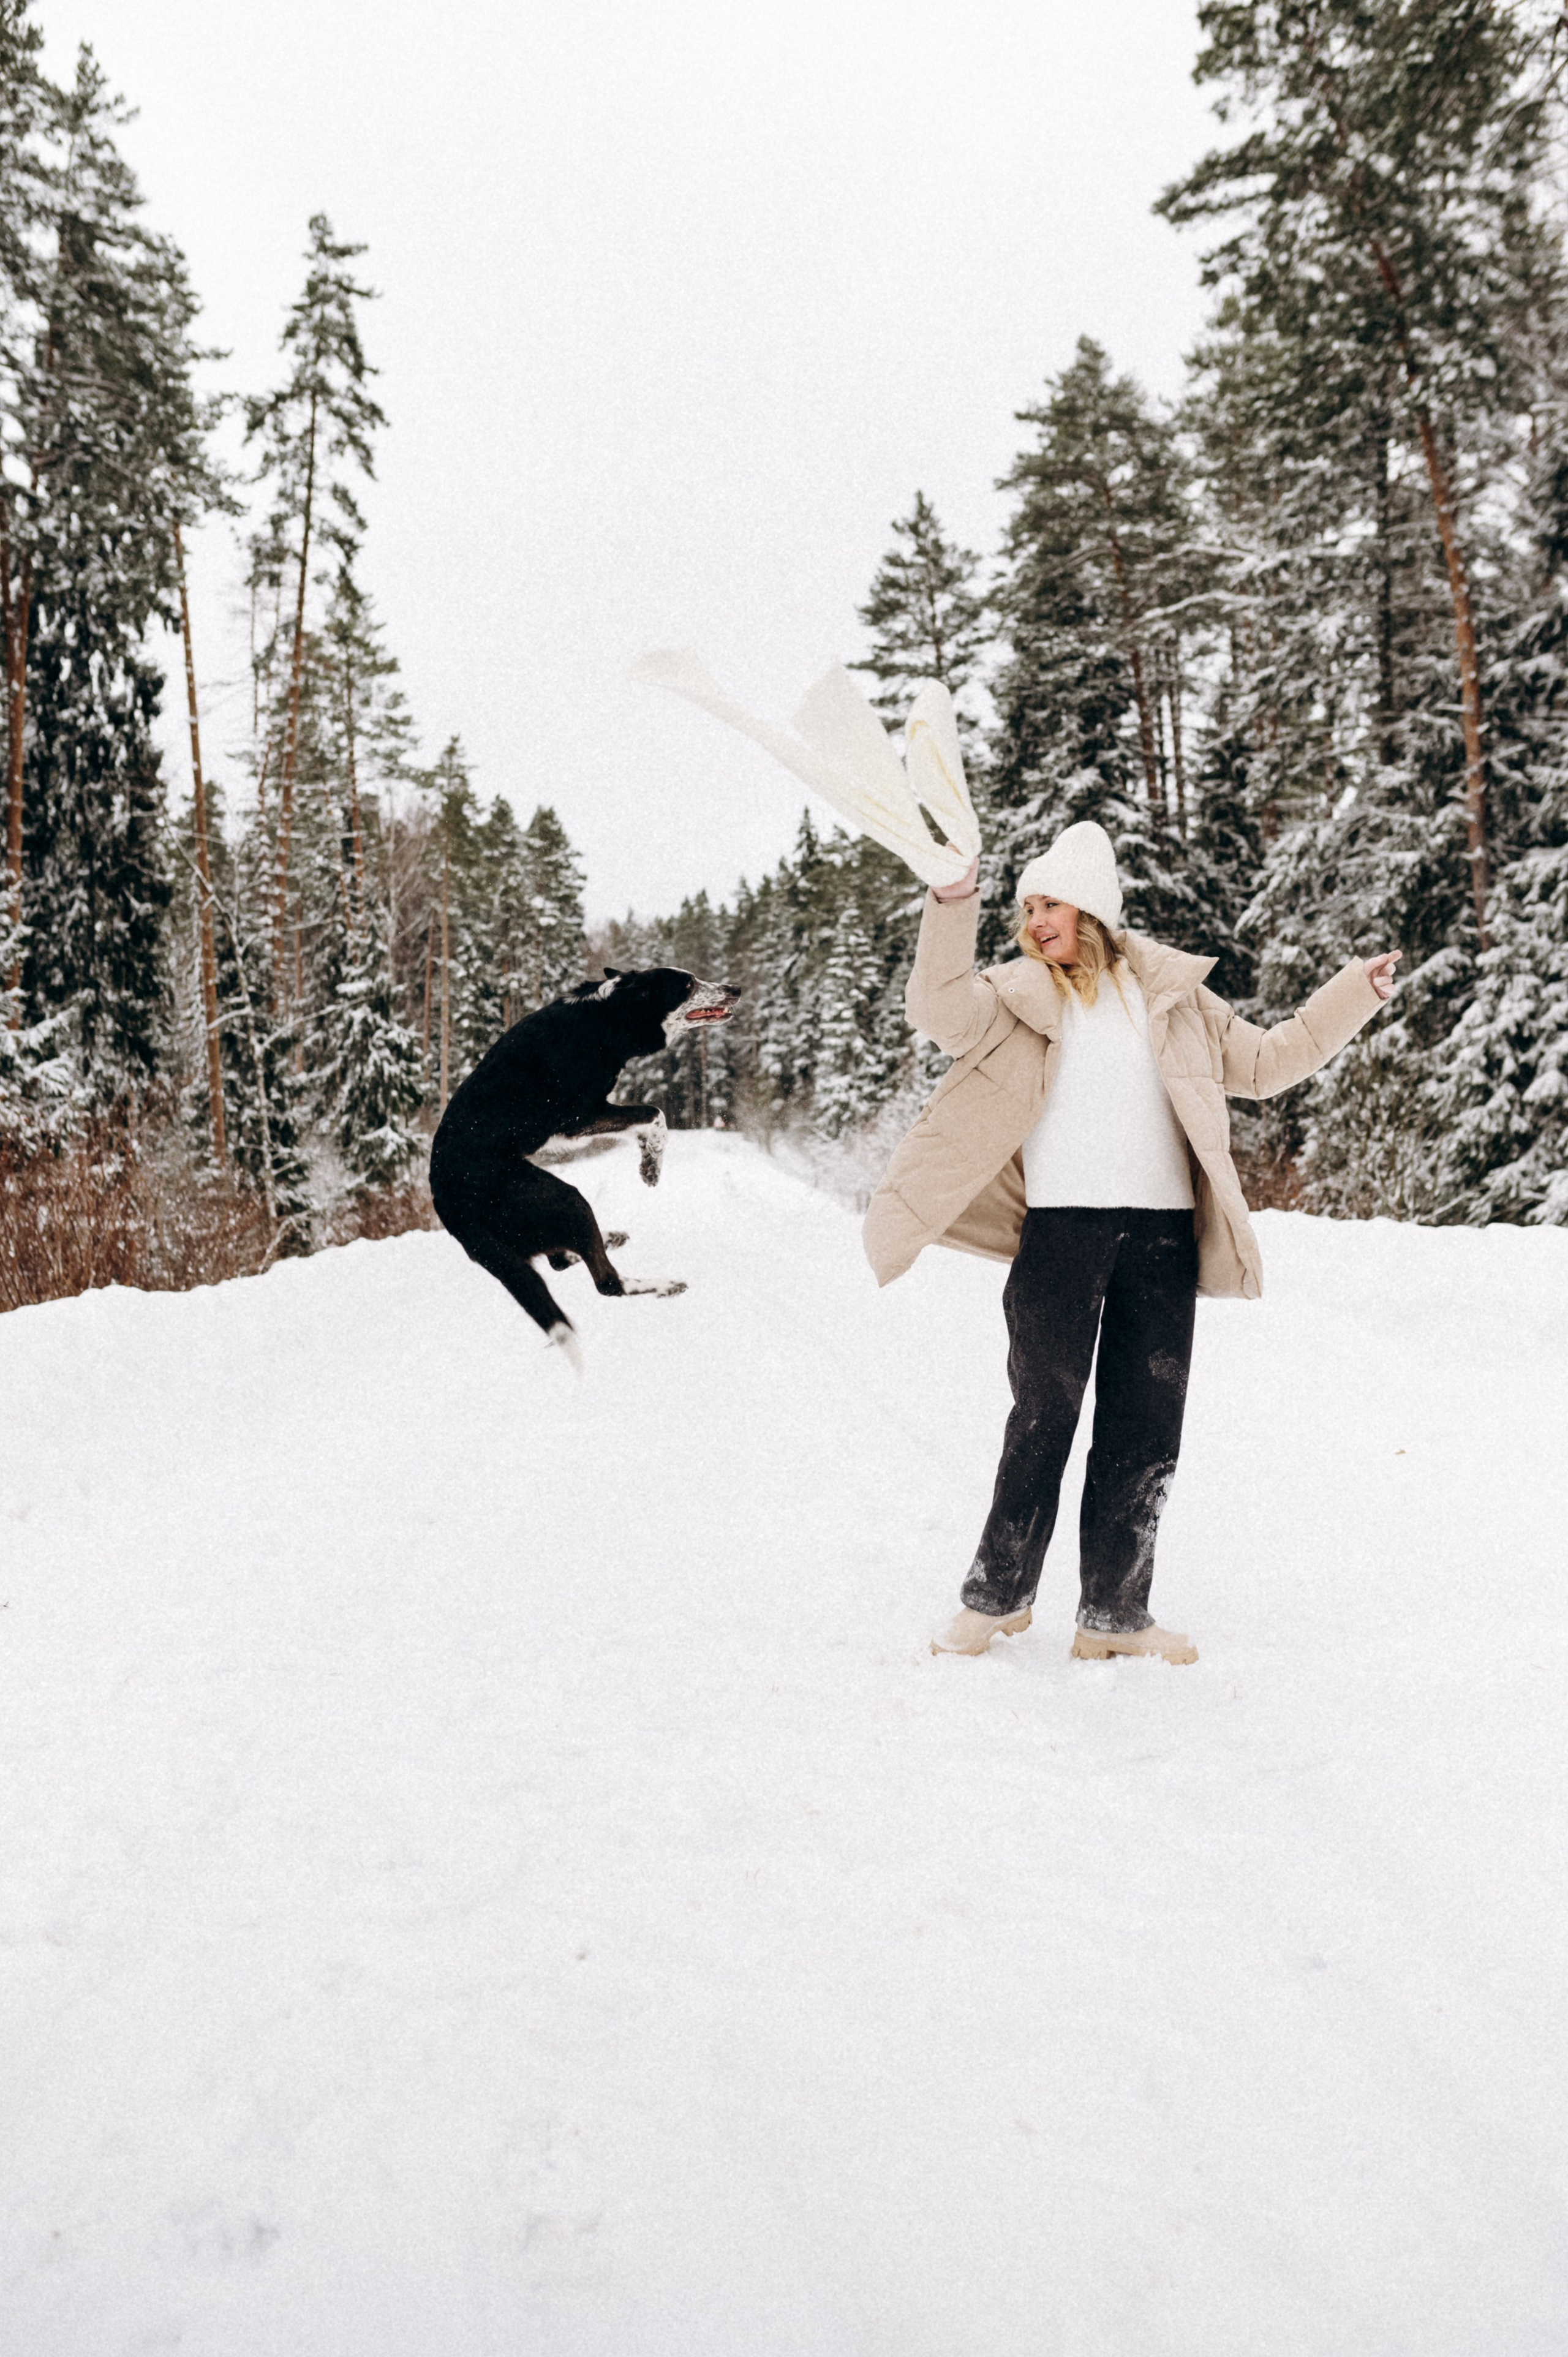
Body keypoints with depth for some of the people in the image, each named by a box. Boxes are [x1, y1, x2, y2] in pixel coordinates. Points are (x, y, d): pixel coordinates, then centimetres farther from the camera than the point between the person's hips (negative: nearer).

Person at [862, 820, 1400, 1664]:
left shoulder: (1170, 995, 15)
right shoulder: (1018, 994, 7)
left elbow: (1265, 1062, 22)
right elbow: (939, 1011, -12)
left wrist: (1356, 992, 21)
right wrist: (952, 905, -21)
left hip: (1162, 1234, 3)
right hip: (1061, 1228, -2)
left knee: (1145, 1429, 5)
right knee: (1042, 1419, 2)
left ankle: (1114, 1612, 16)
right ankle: (998, 1594, 18)